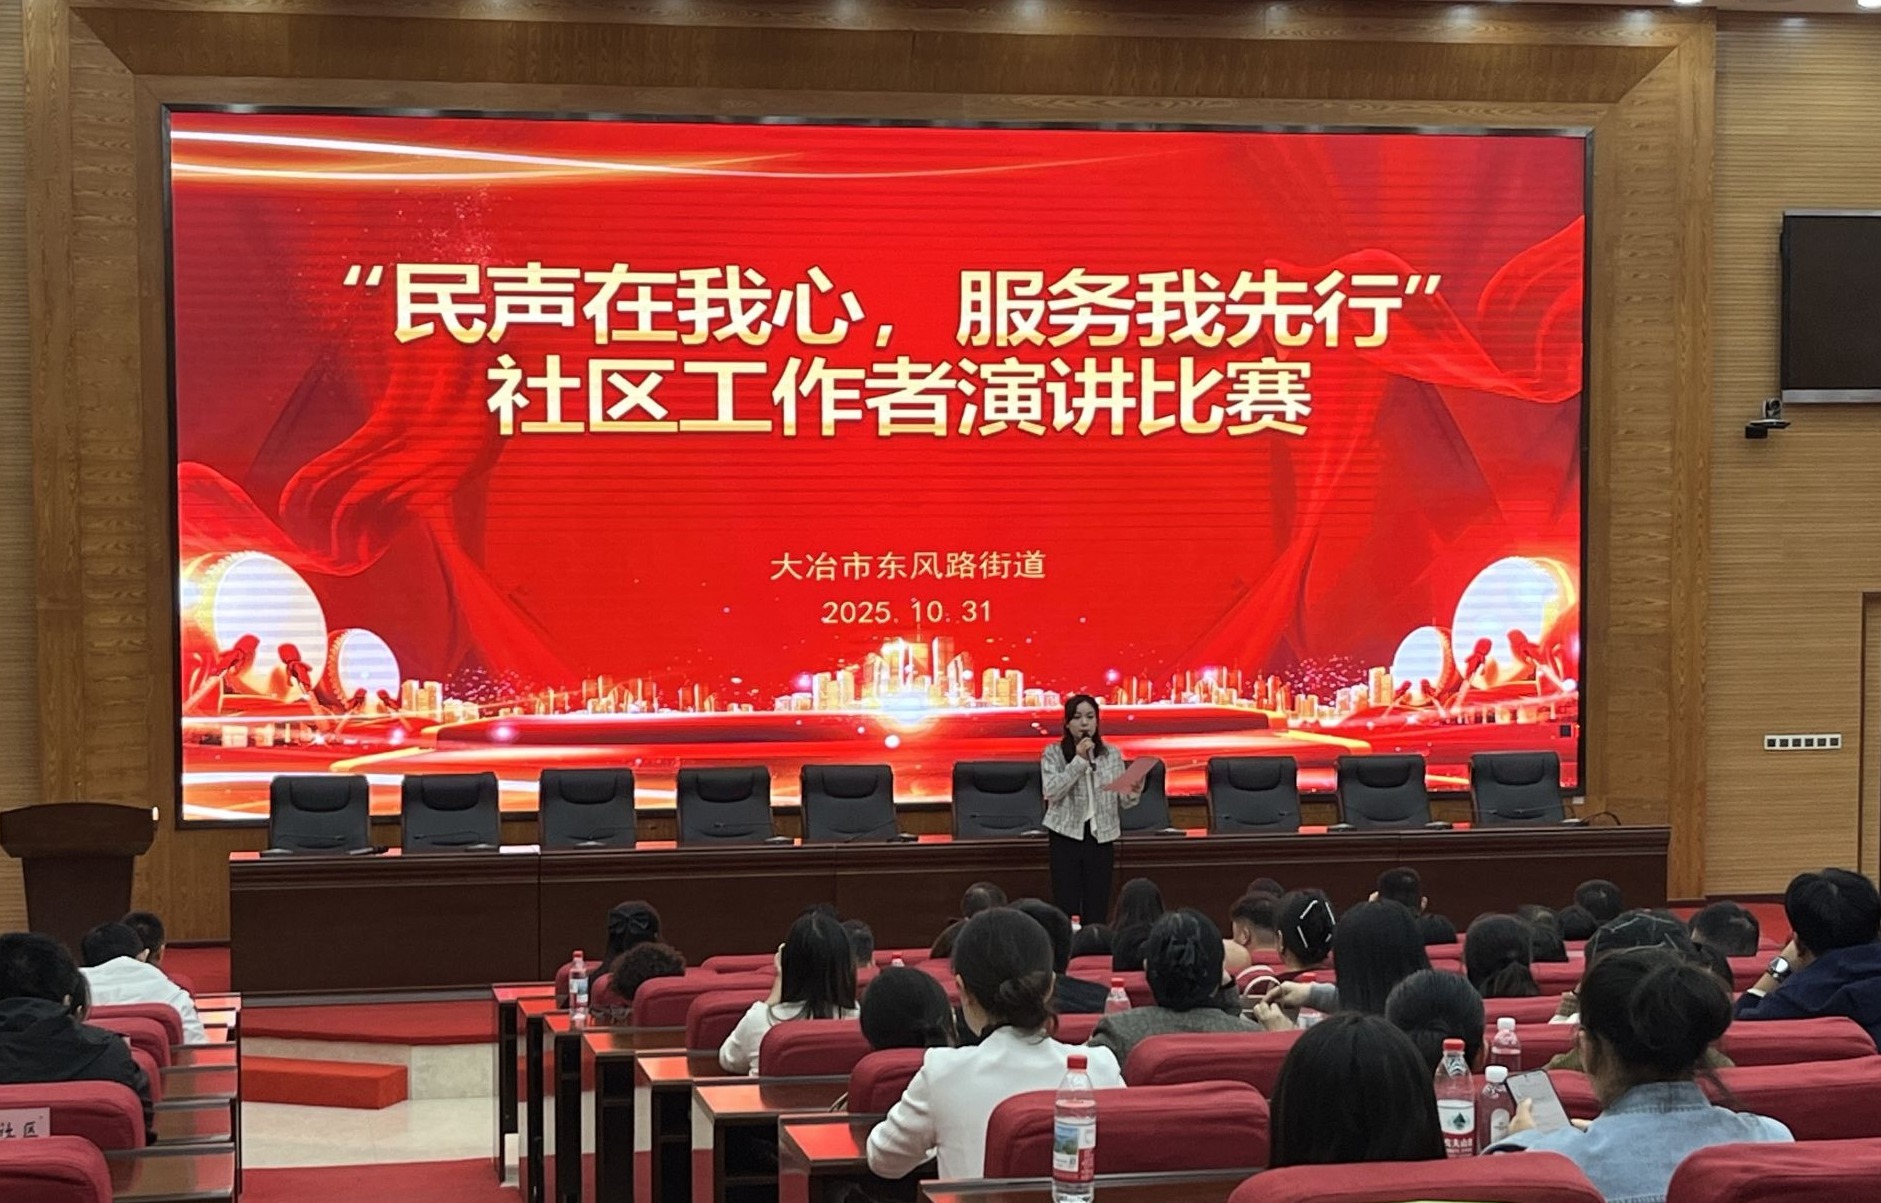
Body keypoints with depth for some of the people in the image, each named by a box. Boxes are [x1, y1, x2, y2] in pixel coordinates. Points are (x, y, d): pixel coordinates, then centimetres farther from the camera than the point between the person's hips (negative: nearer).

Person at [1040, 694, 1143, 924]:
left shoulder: (1112, 754, 6)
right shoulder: (1053, 753, -1)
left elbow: (1121, 801, 5)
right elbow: (1052, 792, -15)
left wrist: (1133, 794, -18)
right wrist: (1079, 760, -19)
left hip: (1101, 836, 2)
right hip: (1066, 836, -2)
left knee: (1097, 909, 3)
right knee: (1066, 907, -1)